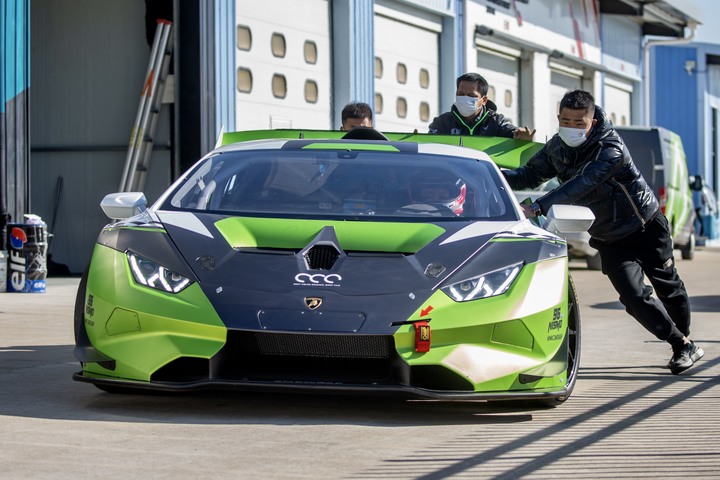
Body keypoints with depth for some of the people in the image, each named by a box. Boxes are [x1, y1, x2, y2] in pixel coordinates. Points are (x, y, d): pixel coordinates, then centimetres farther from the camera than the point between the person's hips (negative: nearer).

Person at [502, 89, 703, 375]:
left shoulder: (610, 148, -30)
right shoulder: (556, 148, -7)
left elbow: (580, 185, -41)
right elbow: (530, 175, -3)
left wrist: (536, 208, -50)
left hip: (647, 227, -4)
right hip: (610, 241, 4)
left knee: (669, 288, 12)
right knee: (635, 297, -11)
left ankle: (685, 342, 36)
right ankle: (682, 346, 5)